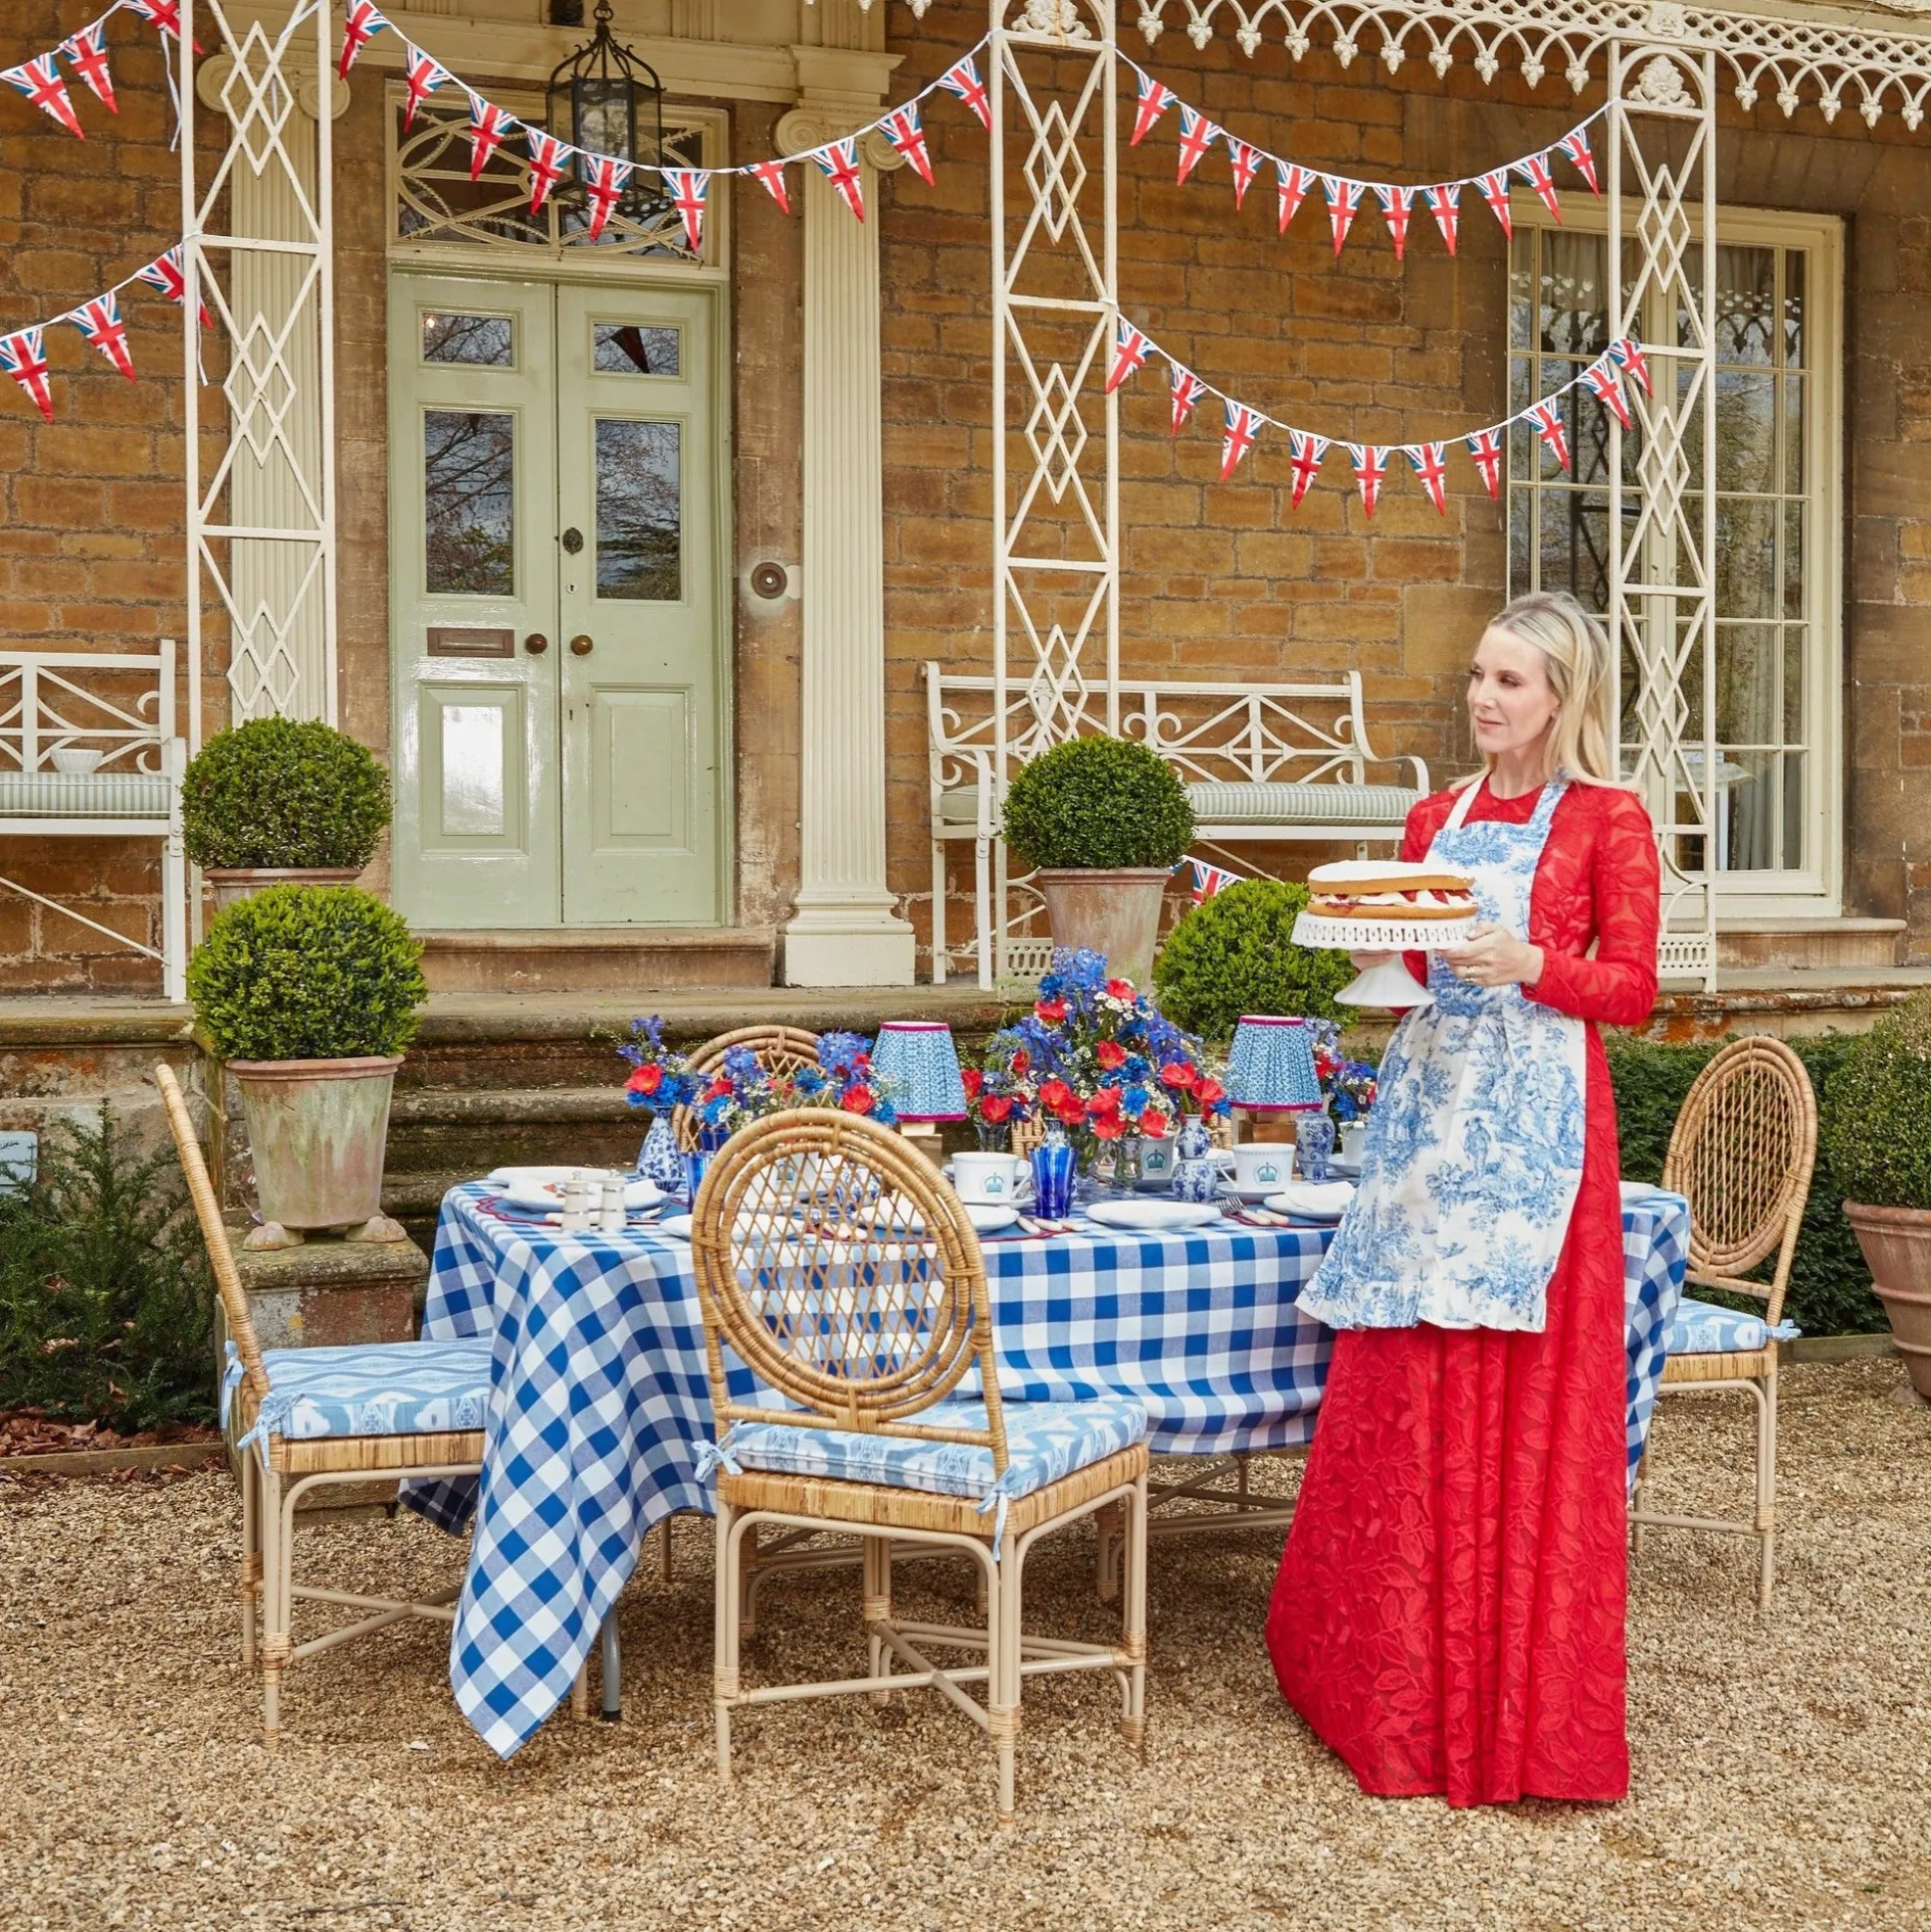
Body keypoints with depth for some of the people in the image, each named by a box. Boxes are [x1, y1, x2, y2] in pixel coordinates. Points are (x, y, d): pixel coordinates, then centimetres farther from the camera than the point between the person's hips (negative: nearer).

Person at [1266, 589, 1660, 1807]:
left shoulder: (1608, 821, 0)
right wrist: (1373, 947, -2)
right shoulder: (1437, 818, 15)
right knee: (1403, 1396, 4)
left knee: (1525, 1401, -2)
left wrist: (1529, 964, -19)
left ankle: (1522, 1700, 11)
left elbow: (1632, 988, -4)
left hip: (1538, 1113, -5)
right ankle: (1402, 1673, 18)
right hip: (1430, 1100, 5)